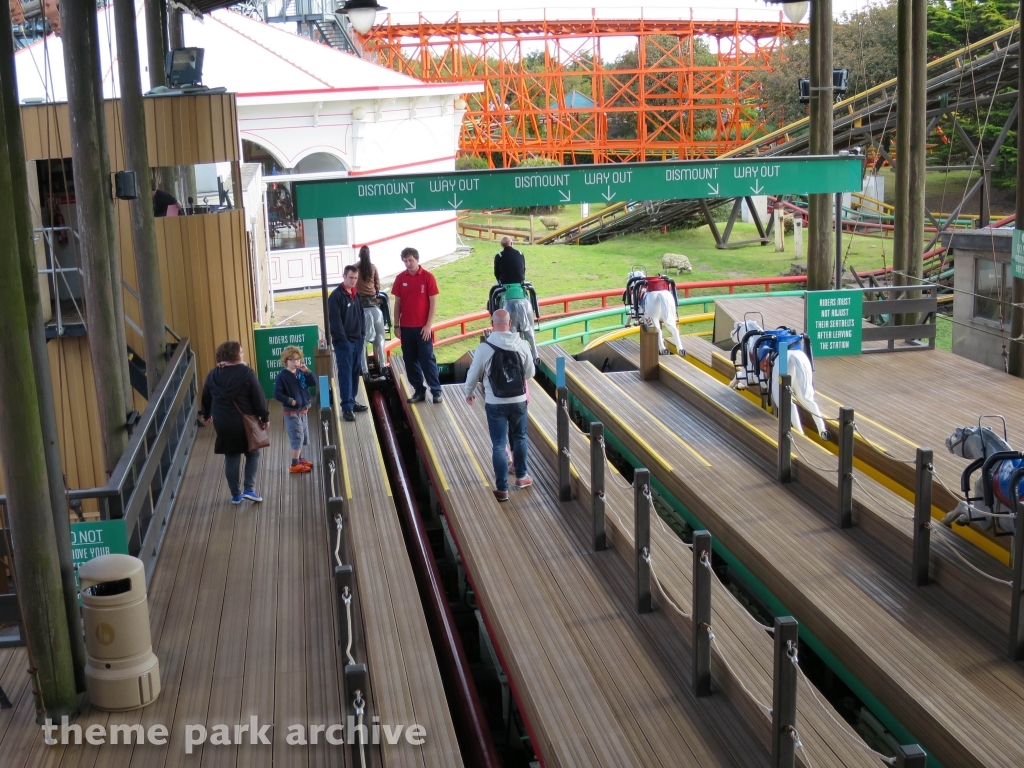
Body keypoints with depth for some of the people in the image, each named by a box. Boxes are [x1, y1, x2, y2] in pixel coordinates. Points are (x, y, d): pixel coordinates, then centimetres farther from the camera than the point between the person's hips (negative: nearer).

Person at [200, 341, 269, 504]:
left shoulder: (213, 375, 3)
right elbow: (258, 397, -11)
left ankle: (235, 494, 16)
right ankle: (249, 489, 4)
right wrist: (265, 417, -2)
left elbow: (206, 398, 14)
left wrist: (206, 414, 31)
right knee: (252, 454, 14)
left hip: (223, 423, 4)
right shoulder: (246, 372, -11)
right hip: (245, 422, -4)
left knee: (231, 457, 12)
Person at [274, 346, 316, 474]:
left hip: (303, 411, 7)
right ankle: (294, 465, -1)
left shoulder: (301, 373, 3)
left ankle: (299, 459, 31)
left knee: (303, 437, 16)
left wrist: (307, 372, -17)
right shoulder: (282, 376, -14)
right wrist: (290, 401, -19)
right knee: (297, 437, -7)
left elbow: (313, 383, -5)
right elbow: (277, 394, -15)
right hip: (292, 412, -7)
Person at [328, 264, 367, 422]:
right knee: (345, 373, -7)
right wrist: (342, 339, -17)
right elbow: (335, 321, -15)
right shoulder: (336, 296, -11)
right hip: (344, 342, -7)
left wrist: (363, 334, 11)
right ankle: (347, 407, -7)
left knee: (355, 372, 12)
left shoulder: (356, 295, 12)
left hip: (357, 340, 7)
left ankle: (352, 401, 22)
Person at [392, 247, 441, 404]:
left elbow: (433, 303, -6)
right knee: (410, 360, 7)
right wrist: (396, 325, 4)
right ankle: (419, 391, 16)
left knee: (427, 359, -1)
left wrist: (428, 325, -11)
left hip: (423, 327, -3)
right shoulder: (400, 279, 3)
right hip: (406, 327, 4)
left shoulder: (428, 277, -6)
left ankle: (436, 391, 7)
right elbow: (397, 303, 8)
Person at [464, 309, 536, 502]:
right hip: (519, 400, 2)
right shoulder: (521, 344, -7)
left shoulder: (484, 347, -13)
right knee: (519, 438, 23)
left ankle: (502, 489, 9)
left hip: (495, 403, -2)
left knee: (498, 445, 5)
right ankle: (521, 477, 36)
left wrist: (469, 393, 18)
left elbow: (473, 374, -1)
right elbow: (531, 373, 6)